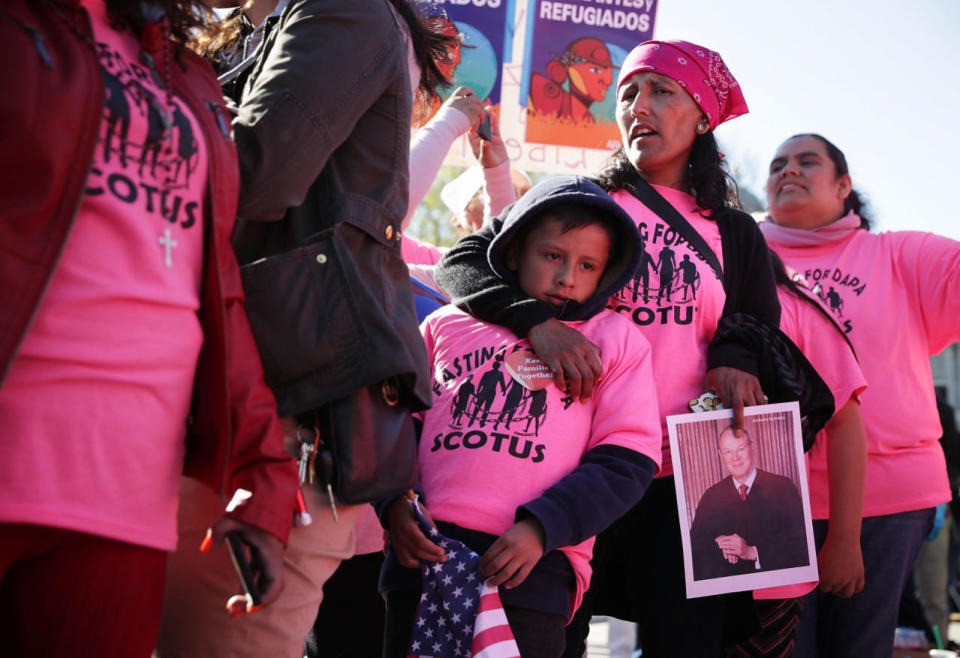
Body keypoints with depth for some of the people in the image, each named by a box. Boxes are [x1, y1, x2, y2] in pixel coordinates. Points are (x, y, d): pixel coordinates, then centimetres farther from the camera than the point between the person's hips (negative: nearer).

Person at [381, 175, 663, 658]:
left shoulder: (617, 340, 11)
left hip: (532, 566, -2)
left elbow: (627, 462, 3)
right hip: (423, 551, 2)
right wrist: (395, 501, -2)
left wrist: (542, 527, -11)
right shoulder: (447, 324, 17)